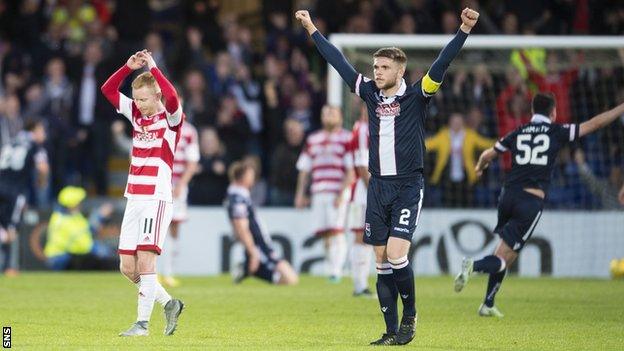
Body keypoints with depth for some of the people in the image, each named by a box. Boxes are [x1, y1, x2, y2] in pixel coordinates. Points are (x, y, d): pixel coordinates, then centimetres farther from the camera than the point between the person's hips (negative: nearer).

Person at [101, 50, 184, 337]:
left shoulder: (170, 118, -5)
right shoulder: (136, 114, 12)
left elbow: (173, 98, -27)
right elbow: (108, 89, 10)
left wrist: (153, 69, -23)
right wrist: (129, 67, -3)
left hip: (156, 199, -7)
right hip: (133, 199, 7)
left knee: (145, 261, -15)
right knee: (127, 267, 4)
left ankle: (142, 323, -11)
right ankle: (169, 304, 21)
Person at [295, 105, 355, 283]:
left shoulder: (346, 138, 1)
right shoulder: (313, 140, 18)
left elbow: (350, 170, -4)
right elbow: (304, 169, 21)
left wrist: (342, 194, -12)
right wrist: (300, 194, 15)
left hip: (338, 193, -5)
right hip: (318, 193, 5)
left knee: (337, 232, -13)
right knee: (325, 234, 2)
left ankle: (337, 270, -16)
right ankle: (330, 269, 7)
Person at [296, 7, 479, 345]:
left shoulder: (416, 95, -4)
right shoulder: (370, 93, 8)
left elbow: (441, 63, -13)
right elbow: (339, 62, 14)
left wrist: (464, 30, -24)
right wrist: (312, 30, 19)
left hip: (408, 187, -5)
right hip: (378, 187, 5)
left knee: (396, 256, -15)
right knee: (382, 261, 4)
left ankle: (410, 314, 7)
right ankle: (392, 331, 9)